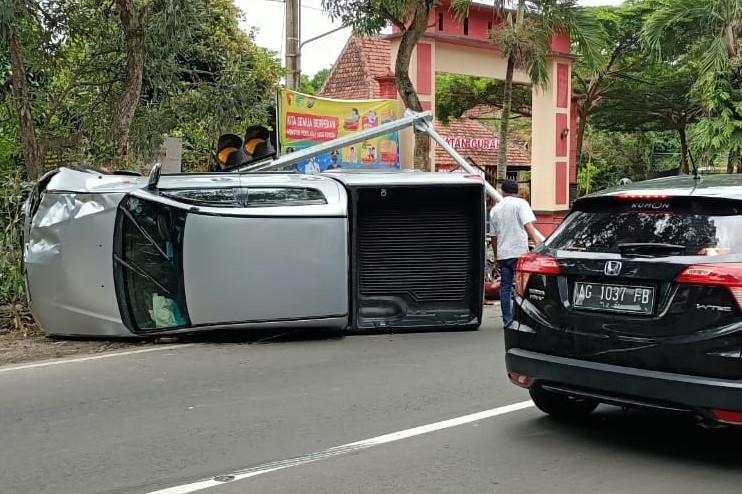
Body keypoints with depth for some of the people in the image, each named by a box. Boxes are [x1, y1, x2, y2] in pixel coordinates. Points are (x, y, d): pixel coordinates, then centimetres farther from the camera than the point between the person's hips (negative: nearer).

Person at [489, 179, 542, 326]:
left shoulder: (495, 209, 13)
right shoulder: (520, 203, -2)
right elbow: (528, 224, -17)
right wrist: (538, 243, -24)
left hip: (503, 254, 4)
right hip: (519, 252, -4)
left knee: (505, 287, 10)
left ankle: (507, 320, 11)